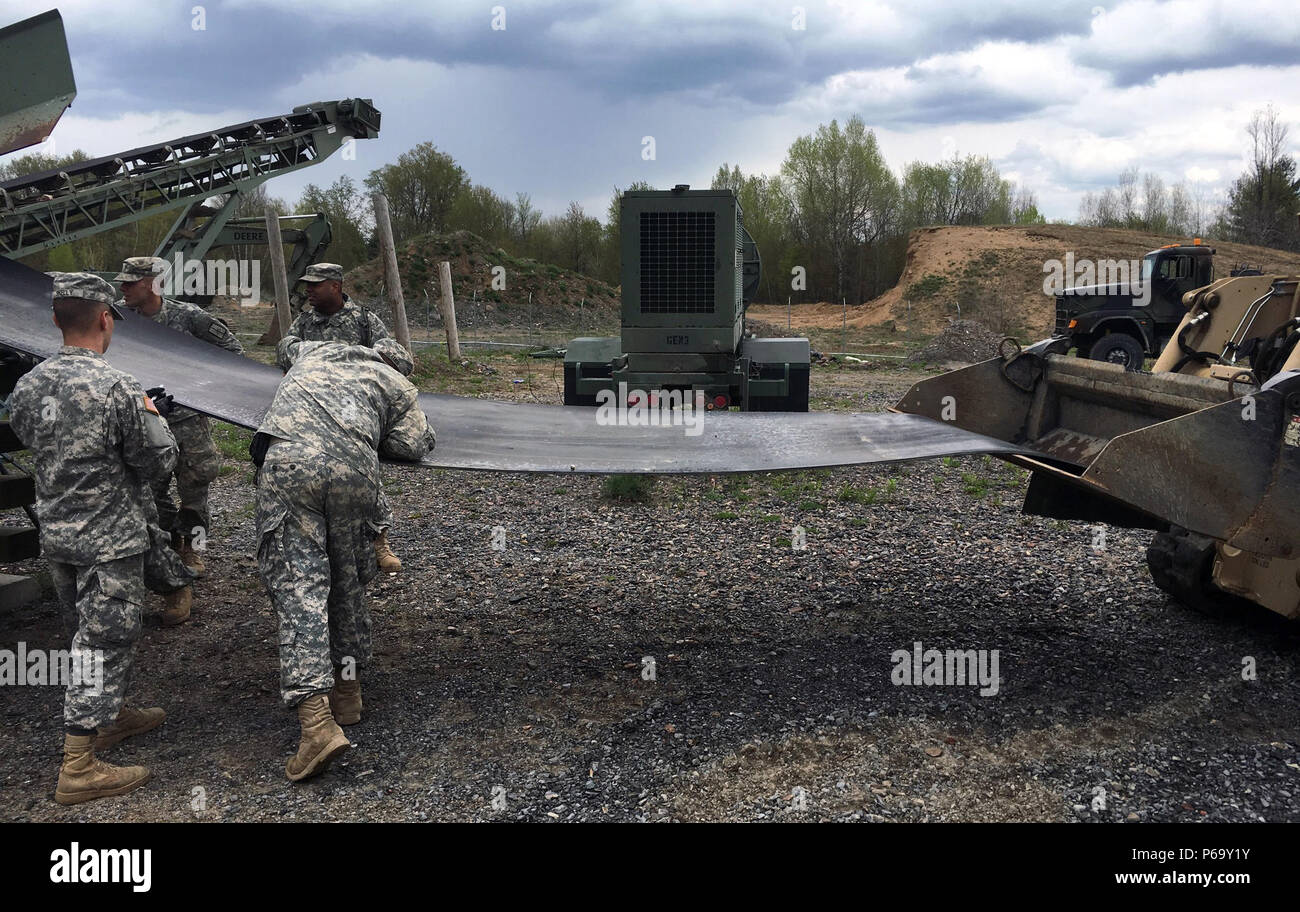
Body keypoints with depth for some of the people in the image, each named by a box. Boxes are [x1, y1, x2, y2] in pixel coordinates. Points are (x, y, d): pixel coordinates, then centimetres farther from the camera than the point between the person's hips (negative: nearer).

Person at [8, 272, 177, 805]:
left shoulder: (28, 387, -1)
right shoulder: (116, 389, -22)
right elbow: (159, 461, -13)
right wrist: (151, 417, 5)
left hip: (55, 535, 8)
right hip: (109, 540, -7)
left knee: (91, 633, 23)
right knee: (101, 644, 0)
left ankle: (111, 716, 42)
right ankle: (77, 769, 4)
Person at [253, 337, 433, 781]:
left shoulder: (312, 350, 35)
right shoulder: (397, 383, 27)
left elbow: (289, 348, 58)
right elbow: (414, 446, 15)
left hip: (288, 459, 0)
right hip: (354, 469, 0)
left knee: (297, 585, -6)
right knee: (348, 580, 19)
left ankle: (316, 719, -17)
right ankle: (347, 688, 29)